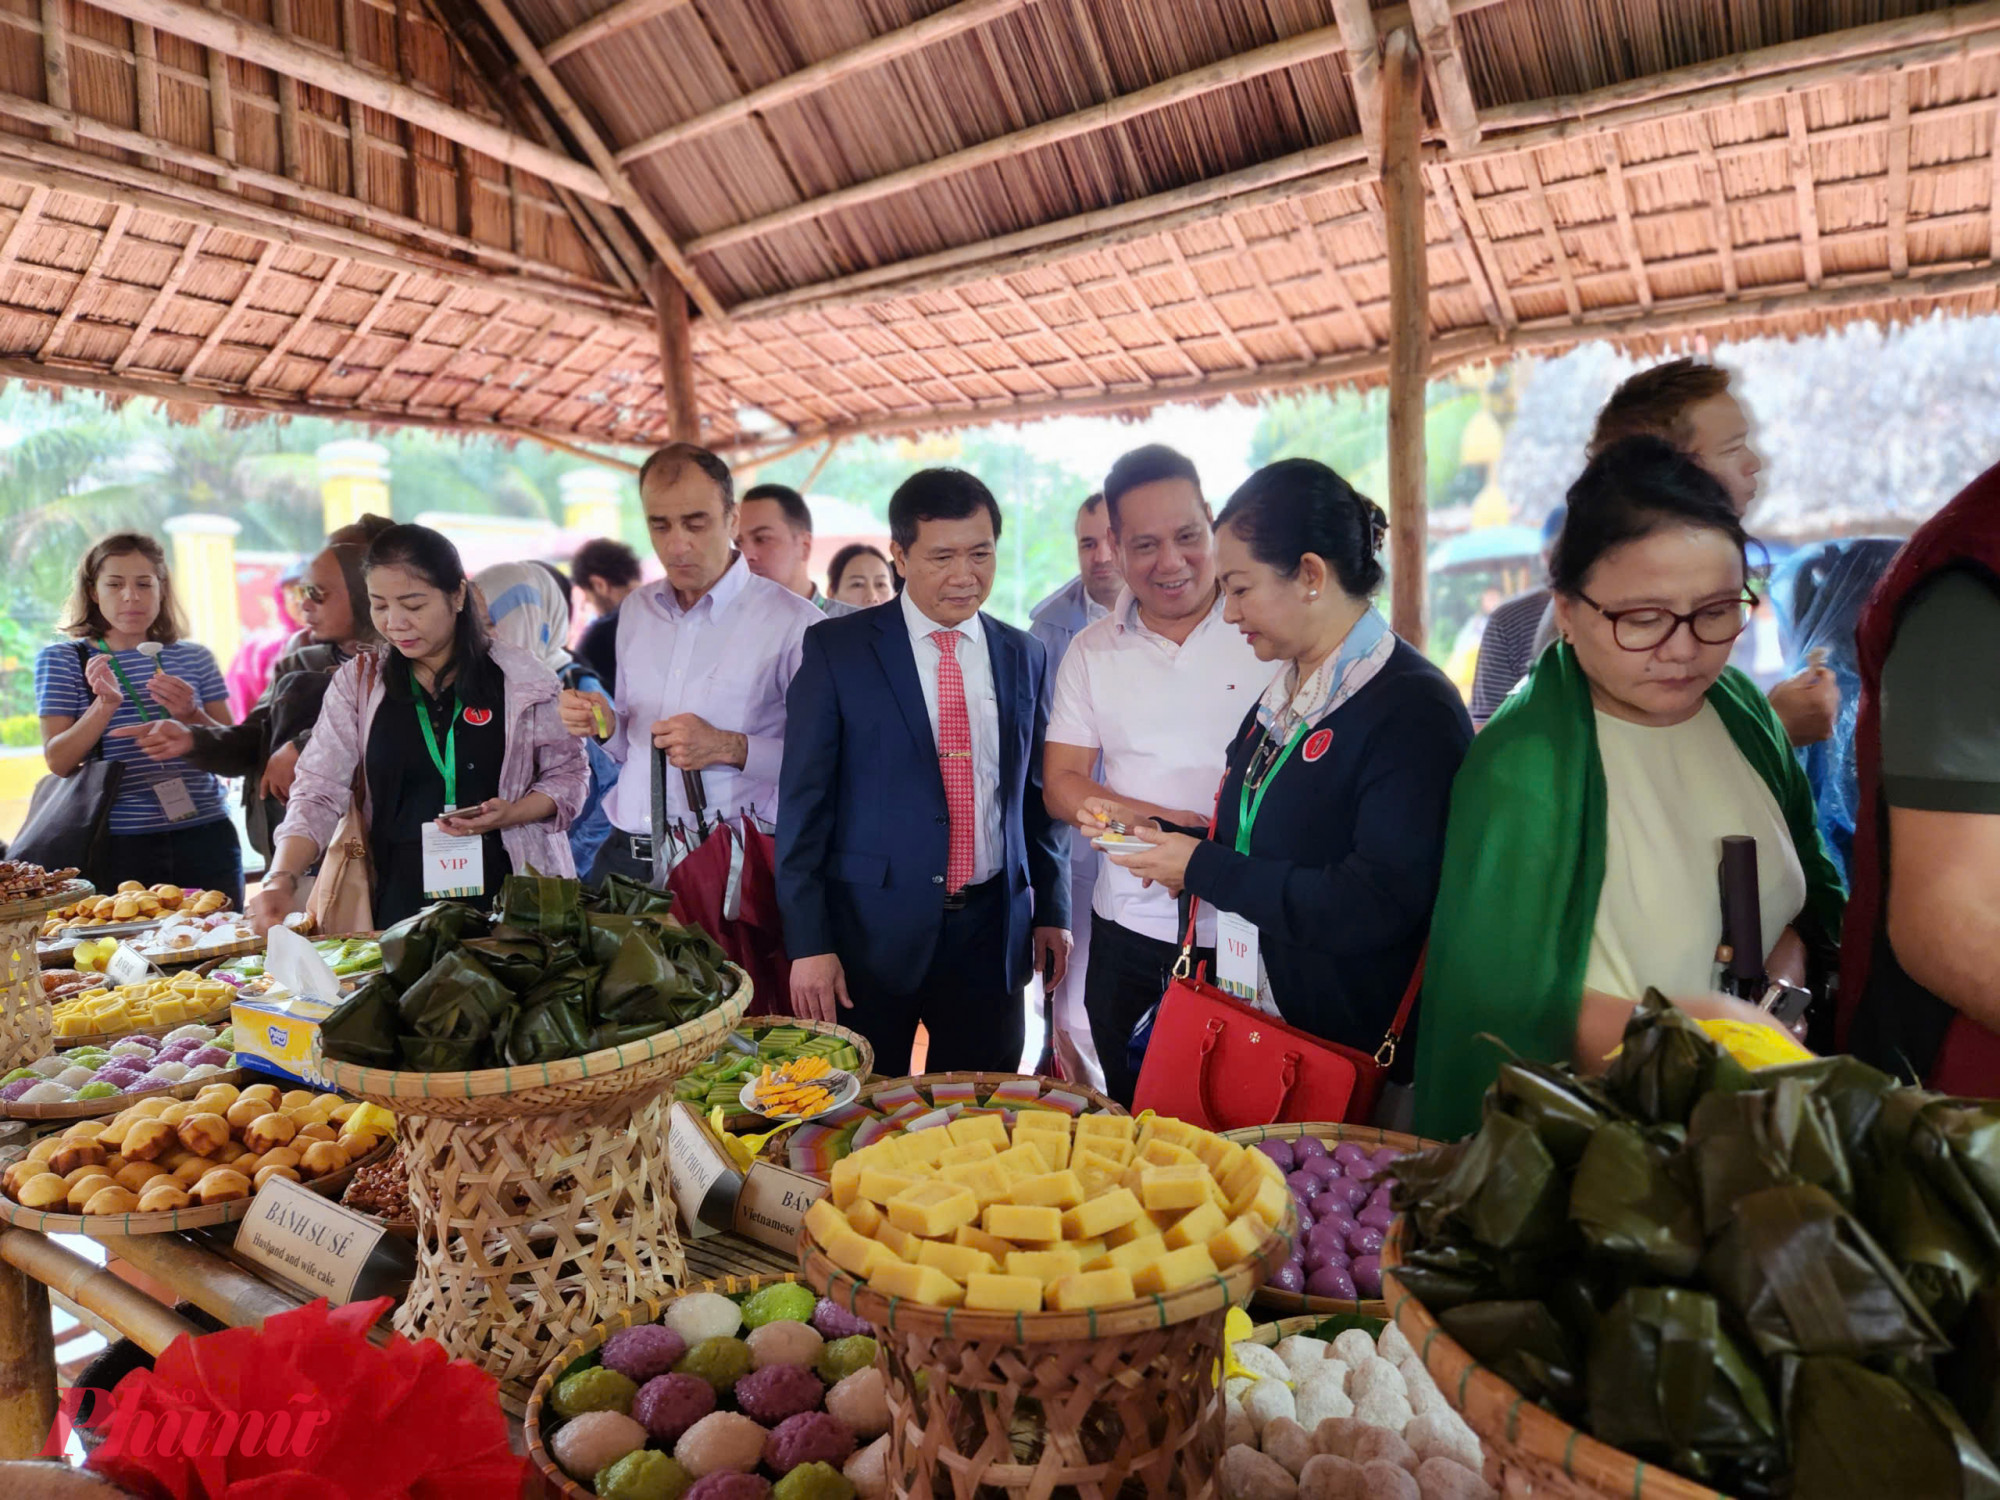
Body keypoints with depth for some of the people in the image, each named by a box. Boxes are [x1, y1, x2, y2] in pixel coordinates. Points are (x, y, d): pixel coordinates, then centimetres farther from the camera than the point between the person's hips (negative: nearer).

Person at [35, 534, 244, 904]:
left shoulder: (194, 658, 9)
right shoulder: (61, 660, 6)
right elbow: (58, 762, -3)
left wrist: (191, 716, -14)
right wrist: (105, 705, -18)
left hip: (205, 839, 2)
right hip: (120, 846, -1)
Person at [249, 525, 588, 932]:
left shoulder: (521, 678, -2)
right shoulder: (357, 682, 4)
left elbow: (569, 773, 3)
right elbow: (319, 793, -1)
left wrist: (508, 814, -14)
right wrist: (282, 878, -15)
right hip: (401, 897, 2)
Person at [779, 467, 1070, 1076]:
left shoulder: (1023, 656, 6)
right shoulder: (835, 648, -5)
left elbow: (1036, 792, 12)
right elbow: (803, 802, -7)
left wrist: (1052, 909, 11)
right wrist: (808, 941, -10)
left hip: (991, 929, 3)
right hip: (871, 929, -3)